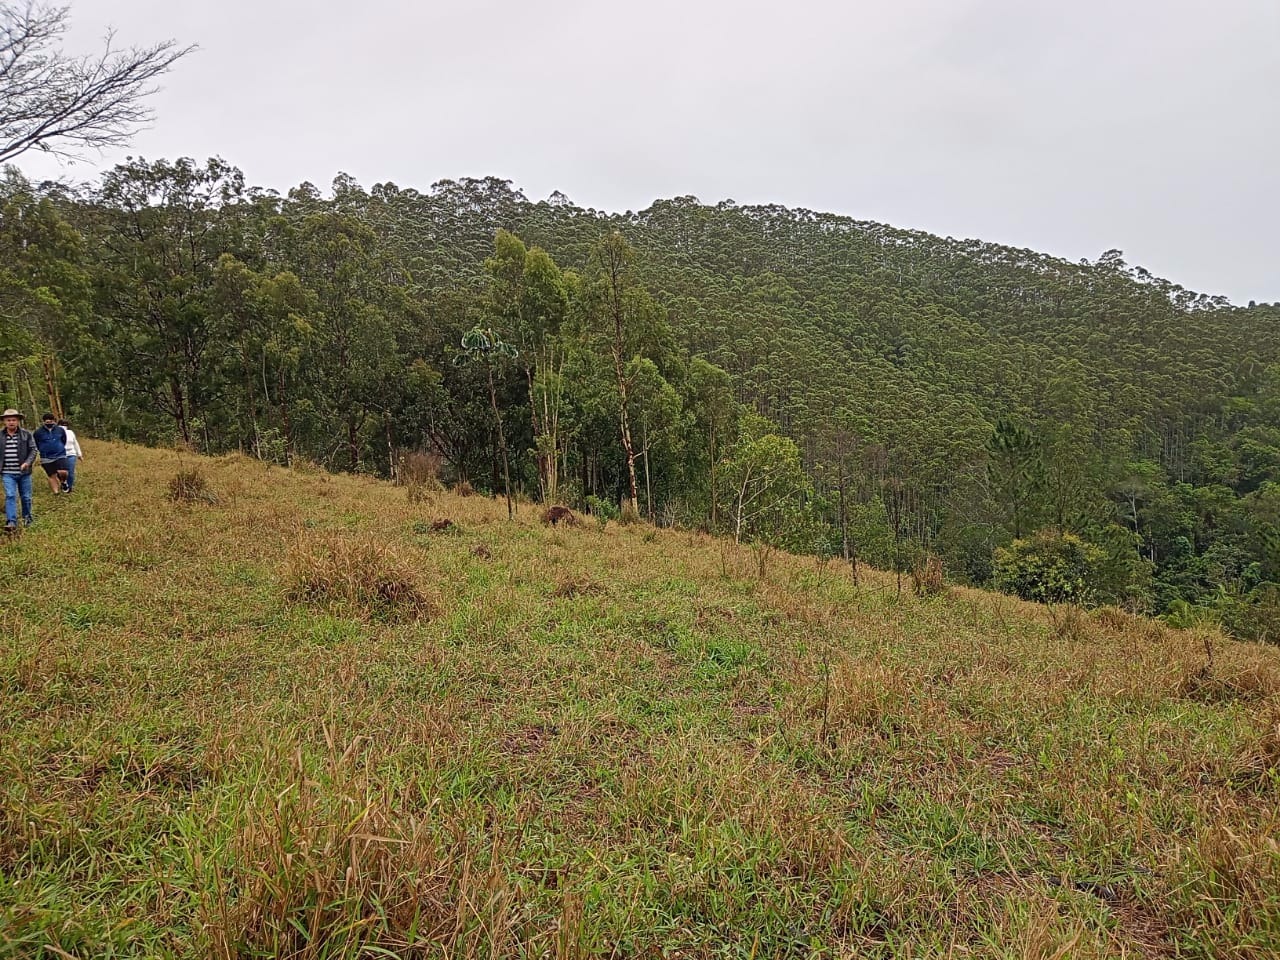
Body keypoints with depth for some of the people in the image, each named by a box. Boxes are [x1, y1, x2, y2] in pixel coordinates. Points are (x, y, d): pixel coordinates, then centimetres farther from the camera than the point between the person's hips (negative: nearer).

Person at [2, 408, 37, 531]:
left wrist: (27, 462, -19)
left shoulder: (27, 434, -1)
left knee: (26, 496, 10)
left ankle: (27, 517, 30)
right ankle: (11, 522, -15)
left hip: (24, 472, 0)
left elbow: (33, 450, -4)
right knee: (10, 496, -11)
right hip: (8, 473, 0)